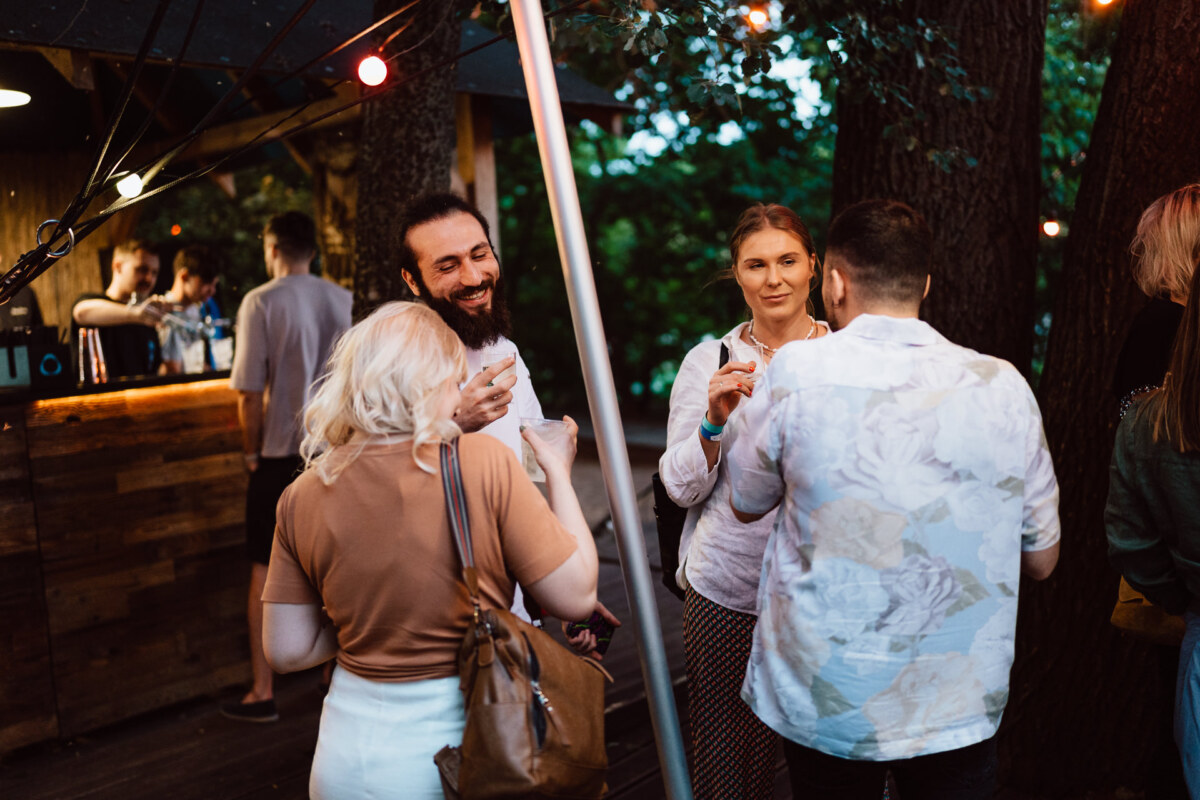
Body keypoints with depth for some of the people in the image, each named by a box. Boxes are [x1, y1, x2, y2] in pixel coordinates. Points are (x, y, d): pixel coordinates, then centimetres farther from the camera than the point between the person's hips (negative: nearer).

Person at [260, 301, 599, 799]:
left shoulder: (302, 497, -5)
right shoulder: (482, 462, -17)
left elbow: (287, 651, 1)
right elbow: (576, 596, -12)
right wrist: (559, 473, -1)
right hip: (460, 740, -3)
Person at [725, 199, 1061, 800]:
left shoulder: (796, 371, -16)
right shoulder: (1003, 386, -8)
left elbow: (746, 503, 1)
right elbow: (1041, 560, 2)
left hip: (825, 705, -1)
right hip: (963, 706, 2)